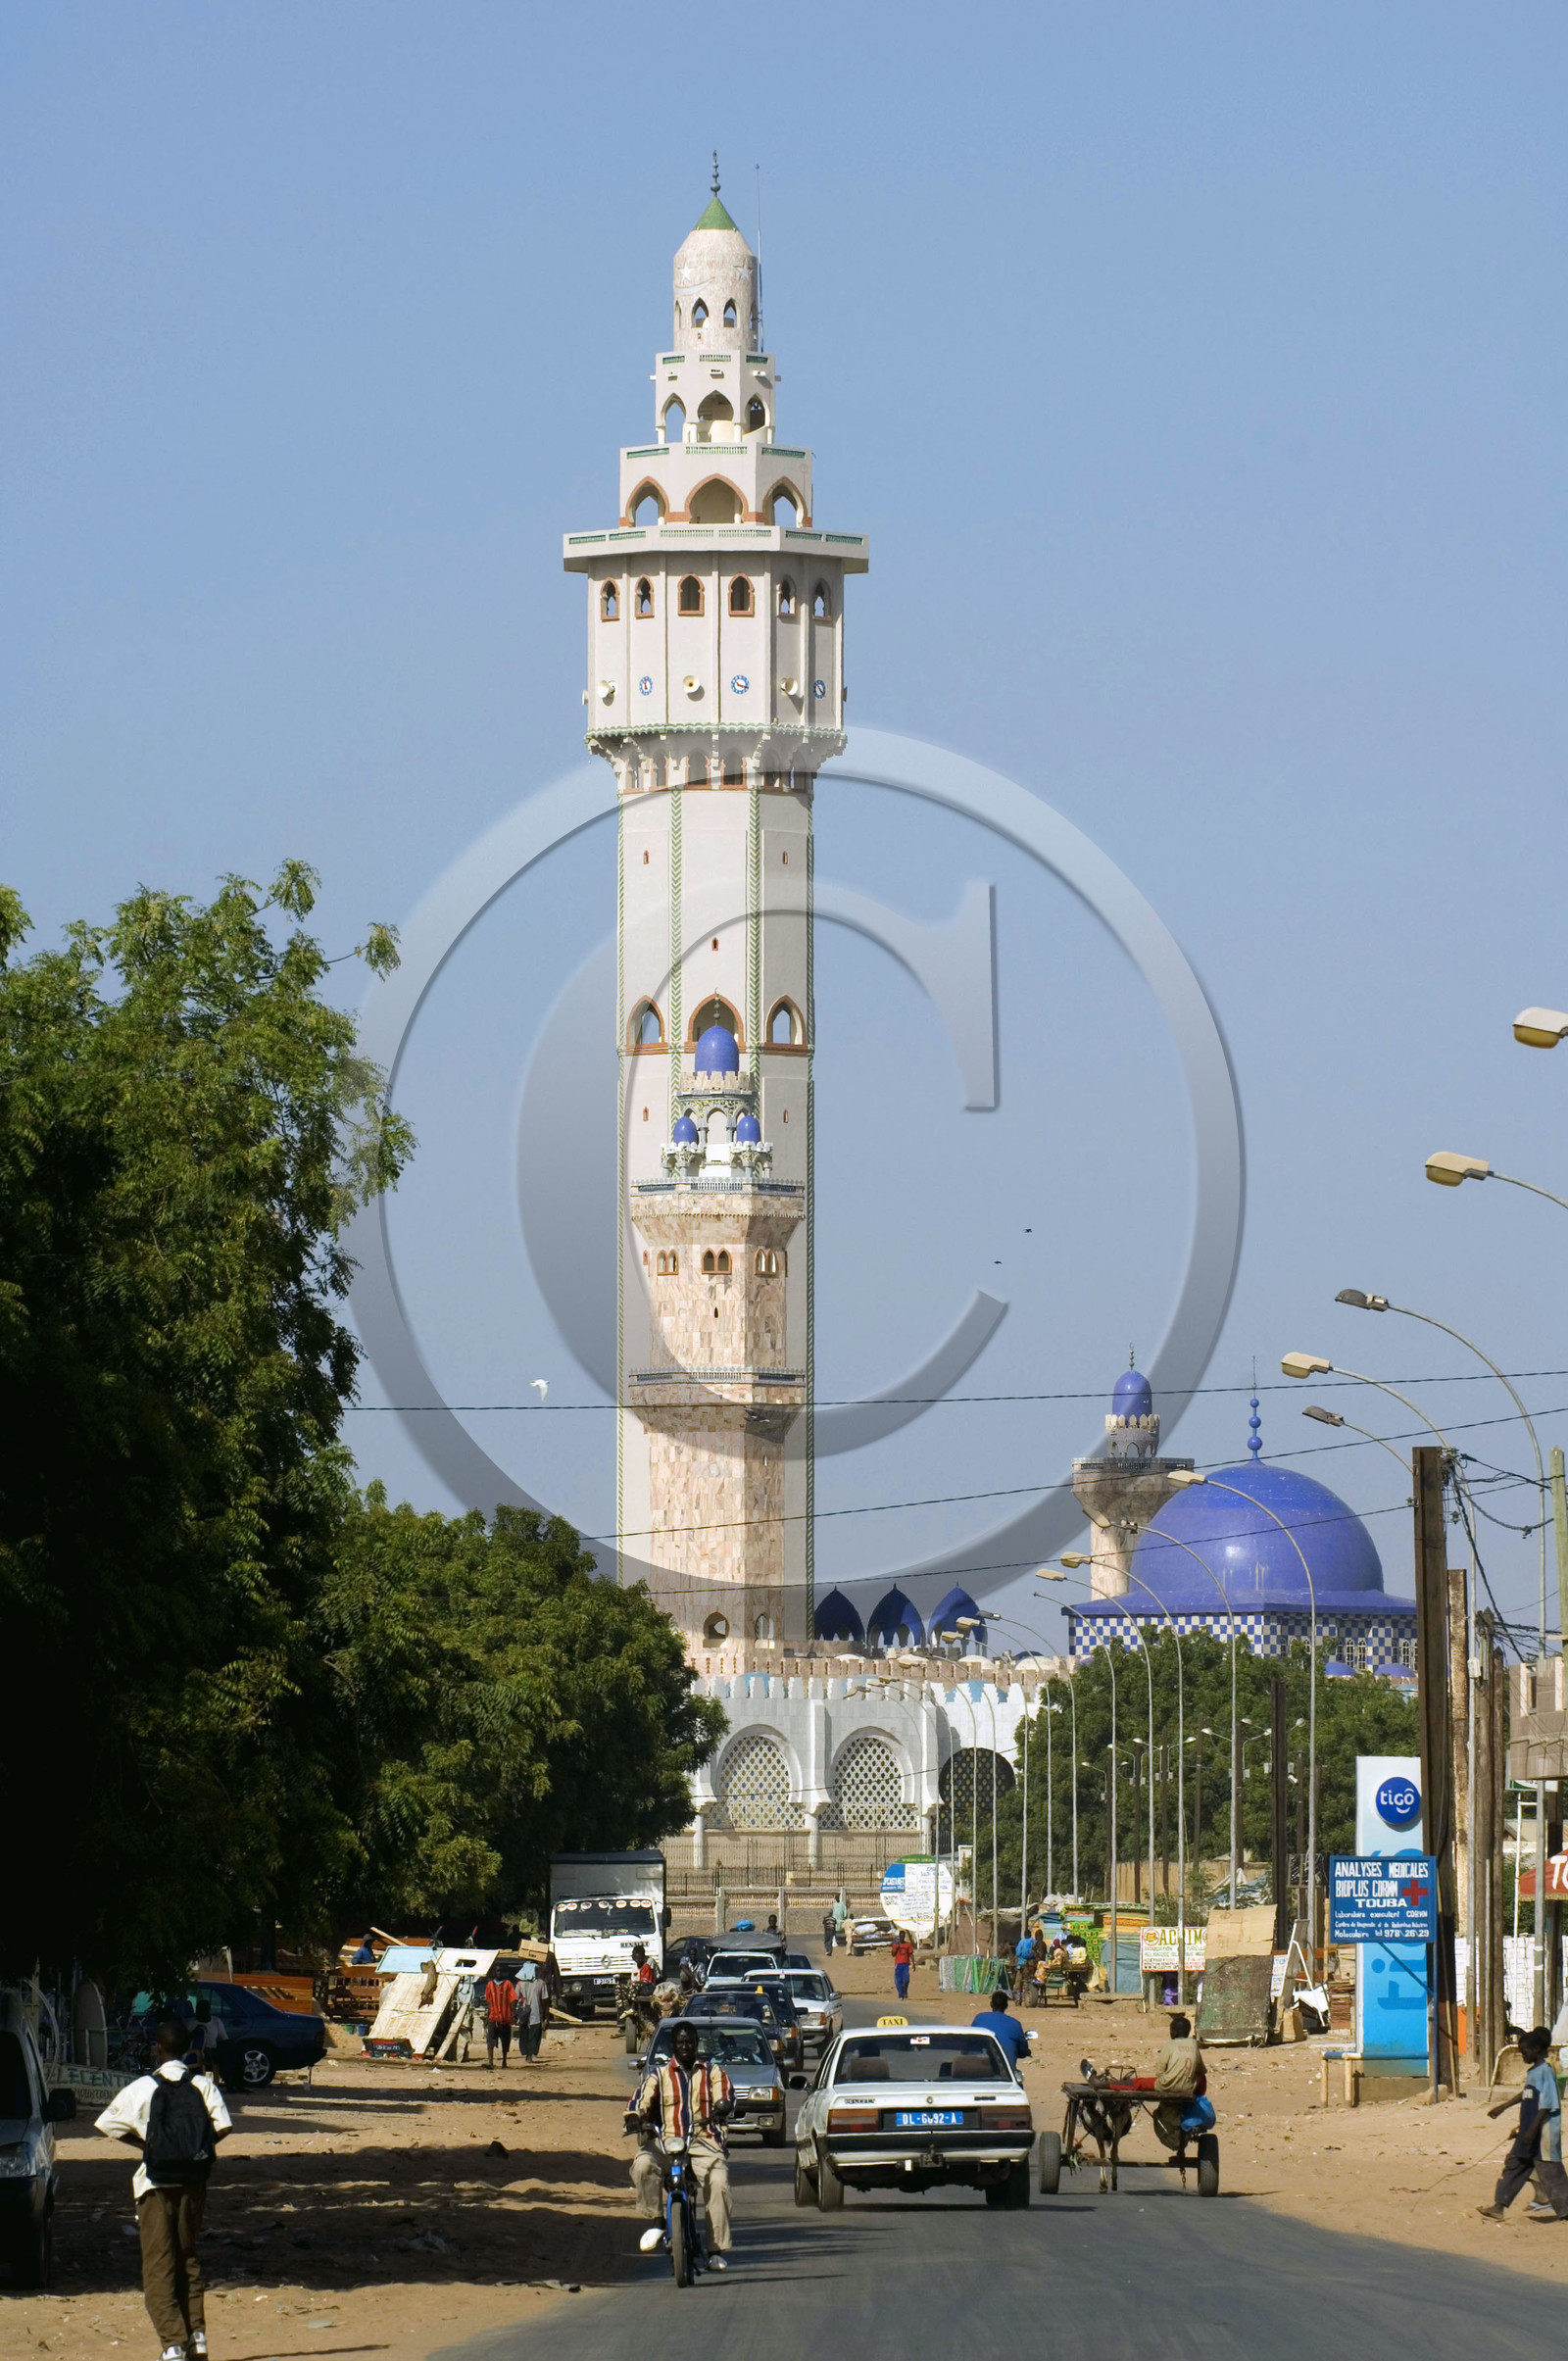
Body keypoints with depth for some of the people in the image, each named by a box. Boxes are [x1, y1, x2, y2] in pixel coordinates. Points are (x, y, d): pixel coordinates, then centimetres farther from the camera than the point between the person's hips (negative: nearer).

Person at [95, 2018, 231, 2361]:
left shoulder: (142, 2088, -5)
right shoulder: (203, 2085, -1)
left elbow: (105, 2125, -2)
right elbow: (223, 2127, -9)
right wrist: (198, 2147, 9)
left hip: (156, 2187, -3)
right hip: (194, 2184, 3)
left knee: (159, 2266, -1)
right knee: (189, 2259, 18)